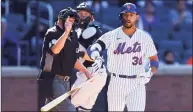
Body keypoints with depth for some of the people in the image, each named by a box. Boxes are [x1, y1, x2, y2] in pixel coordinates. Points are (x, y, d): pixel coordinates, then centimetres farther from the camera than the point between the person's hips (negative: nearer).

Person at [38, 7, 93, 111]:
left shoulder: (72, 36, 13)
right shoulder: (52, 33, -10)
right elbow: (55, 50, -30)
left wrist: (85, 71, 13)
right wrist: (66, 32, -27)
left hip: (65, 81, 8)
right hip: (53, 80, -8)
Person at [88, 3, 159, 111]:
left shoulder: (145, 37, 4)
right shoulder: (112, 36, -2)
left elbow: (154, 60, 9)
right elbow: (93, 49, -14)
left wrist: (149, 73, -11)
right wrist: (96, 57, -38)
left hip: (137, 83, 0)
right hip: (116, 83, 0)